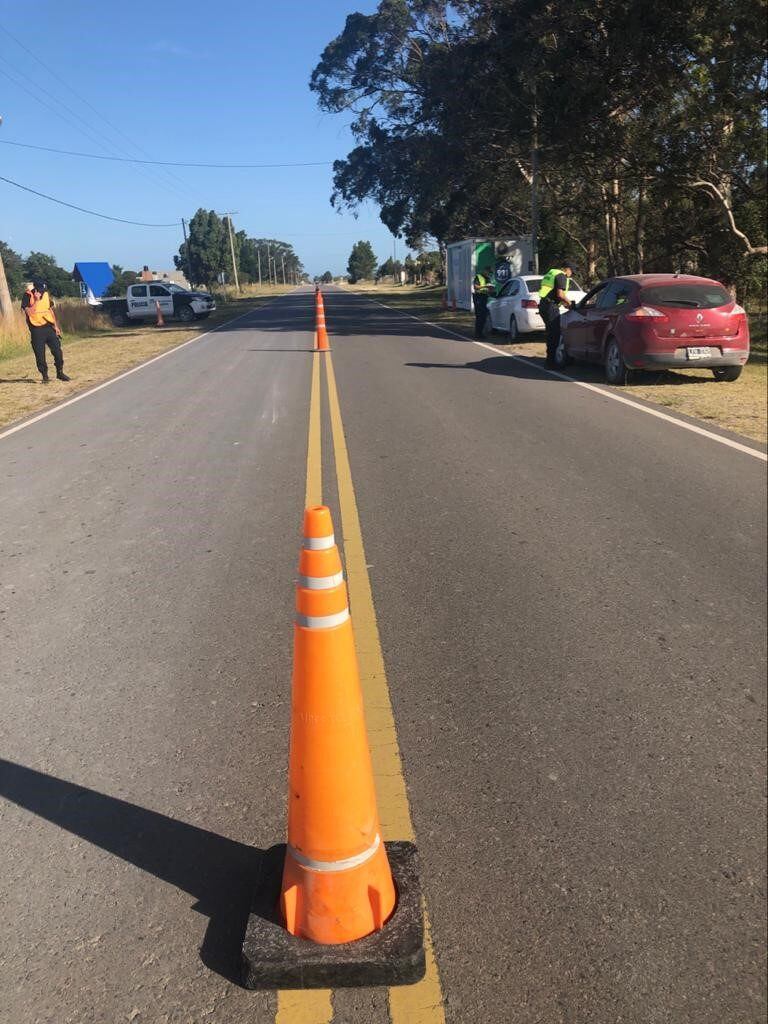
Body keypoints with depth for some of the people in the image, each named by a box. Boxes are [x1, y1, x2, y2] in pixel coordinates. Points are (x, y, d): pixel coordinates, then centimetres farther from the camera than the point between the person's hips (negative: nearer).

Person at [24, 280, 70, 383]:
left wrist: (56, 326, 9)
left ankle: (60, 372, 15)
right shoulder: (27, 297, -8)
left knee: (57, 350, 1)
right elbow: (29, 312, -21)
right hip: (36, 330, -4)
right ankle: (44, 376, 10)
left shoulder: (46, 295, 6)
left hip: (49, 327, 4)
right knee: (40, 354, -1)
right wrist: (36, 300, -25)